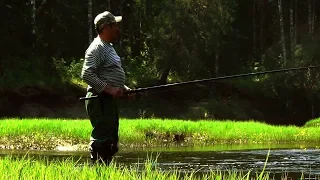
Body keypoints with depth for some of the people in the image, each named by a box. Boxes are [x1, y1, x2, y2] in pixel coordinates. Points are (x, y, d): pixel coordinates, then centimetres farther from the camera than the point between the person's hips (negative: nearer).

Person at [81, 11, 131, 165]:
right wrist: (109, 89, -24)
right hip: (100, 99, -10)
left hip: (110, 100, 10)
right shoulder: (96, 48, -12)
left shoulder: (109, 47, 20)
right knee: (102, 139, -13)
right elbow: (87, 74, -23)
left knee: (111, 140, 12)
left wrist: (123, 88, 15)